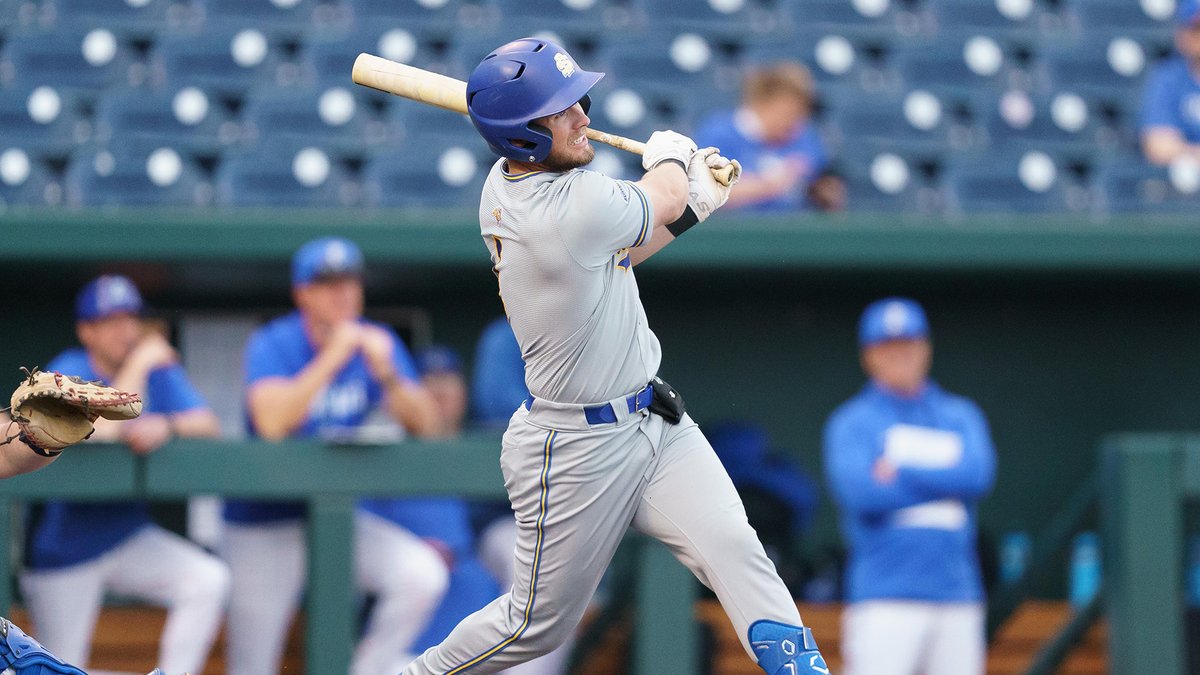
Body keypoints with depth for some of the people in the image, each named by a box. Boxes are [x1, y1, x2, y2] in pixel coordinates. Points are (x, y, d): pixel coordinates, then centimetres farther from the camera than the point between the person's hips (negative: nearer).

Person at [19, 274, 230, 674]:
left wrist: (166, 426, -26)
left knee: (209, 581, -16)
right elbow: (103, 429, -29)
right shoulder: (69, 372, -12)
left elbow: (208, 425, -6)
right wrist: (137, 366, -22)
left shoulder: (159, 370, 4)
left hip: (128, 537, 5)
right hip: (63, 548, -5)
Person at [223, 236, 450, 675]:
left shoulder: (376, 343, 0)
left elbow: (427, 428, -8)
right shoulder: (273, 344, -11)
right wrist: (333, 357, -29)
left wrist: (387, 374, -24)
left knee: (424, 577, -22)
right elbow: (271, 424, -29)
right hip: (265, 523, -3)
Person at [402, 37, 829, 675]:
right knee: (540, 621, 8)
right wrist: (670, 157, 16)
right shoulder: (576, 209, -28)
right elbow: (660, 197, -6)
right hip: (577, 449, -8)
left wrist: (691, 204, 12)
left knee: (732, 546, -12)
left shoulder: (503, 185, -1)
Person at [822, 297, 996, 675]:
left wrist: (899, 474, -8)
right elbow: (861, 492, -14)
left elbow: (979, 474, -4)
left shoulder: (960, 415, 14)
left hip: (957, 598, 4)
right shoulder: (850, 423, 3)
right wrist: (945, 482, -7)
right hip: (883, 600, -4)